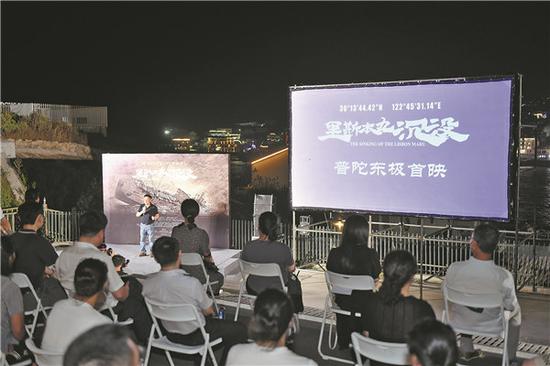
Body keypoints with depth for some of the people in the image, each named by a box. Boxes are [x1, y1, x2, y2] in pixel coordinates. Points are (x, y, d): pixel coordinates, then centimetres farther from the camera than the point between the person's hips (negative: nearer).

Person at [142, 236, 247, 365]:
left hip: (170, 334, 6)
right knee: (239, 330, 13)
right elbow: (209, 311, -15)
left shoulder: (148, 283, -18)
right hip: (194, 337, -6)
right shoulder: (191, 283, -33)